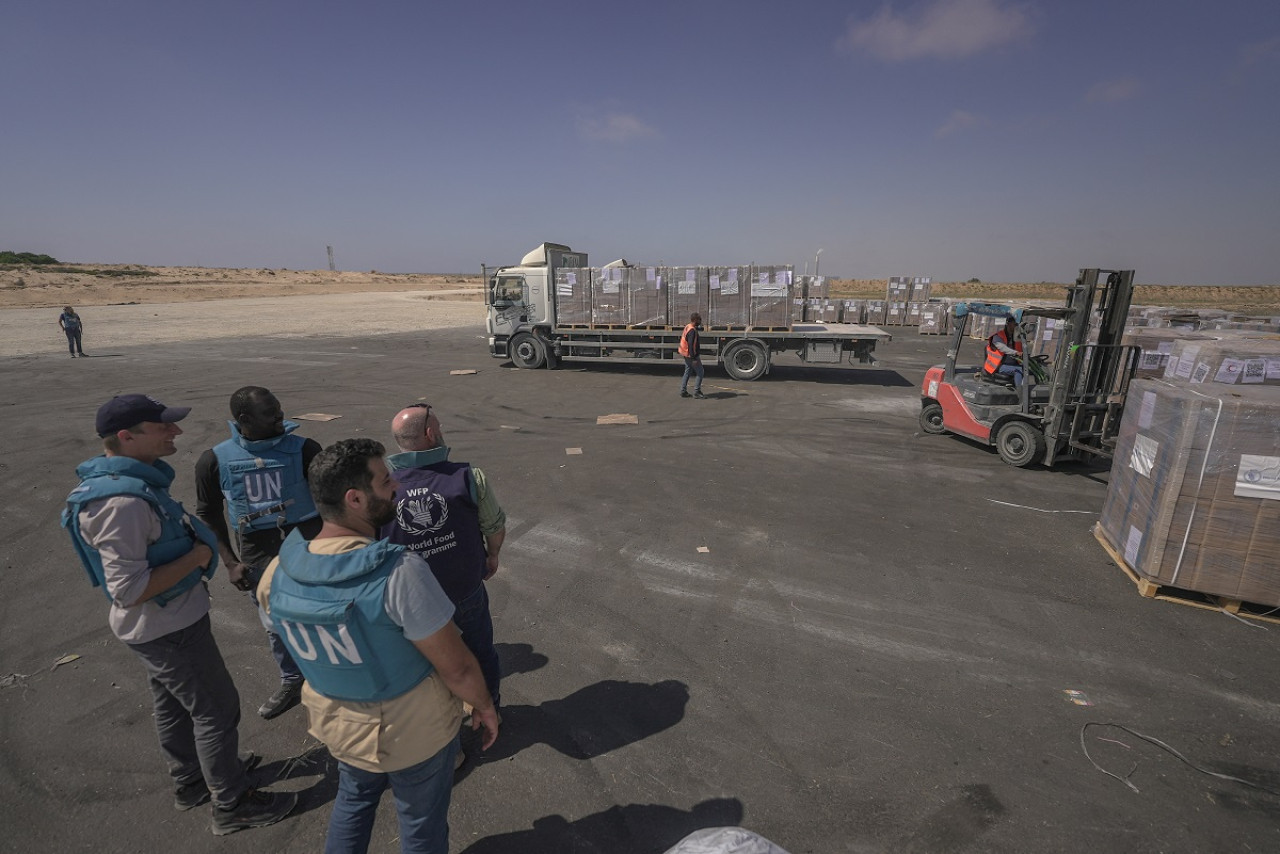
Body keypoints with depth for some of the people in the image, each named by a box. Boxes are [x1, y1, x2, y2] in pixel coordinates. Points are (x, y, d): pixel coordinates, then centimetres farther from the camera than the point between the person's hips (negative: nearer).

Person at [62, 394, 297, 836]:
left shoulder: (122, 478, 0)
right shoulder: (123, 502, -32)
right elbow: (128, 590, -31)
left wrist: (194, 542, 4)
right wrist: (196, 556, -22)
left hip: (164, 621, 10)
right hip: (167, 628, -10)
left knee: (174, 704, 25)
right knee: (215, 710, 6)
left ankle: (191, 779, 46)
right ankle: (231, 804, 24)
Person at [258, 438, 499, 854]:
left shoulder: (280, 569, -16)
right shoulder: (400, 572, -35)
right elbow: (456, 667, -27)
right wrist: (484, 706, -7)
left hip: (337, 724, 5)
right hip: (414, 732, -5)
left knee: (354, 799, 34)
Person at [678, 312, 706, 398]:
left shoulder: (688, 327, 7)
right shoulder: (692, 331, -22)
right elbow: (691, 345, -27)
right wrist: (694, 358, -26)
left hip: (687, 355, 10)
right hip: (692, 355, -10)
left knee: (687, 372, 16)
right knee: (700, 373, -2)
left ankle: (683, 391, 19)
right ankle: (697, 392, 0)